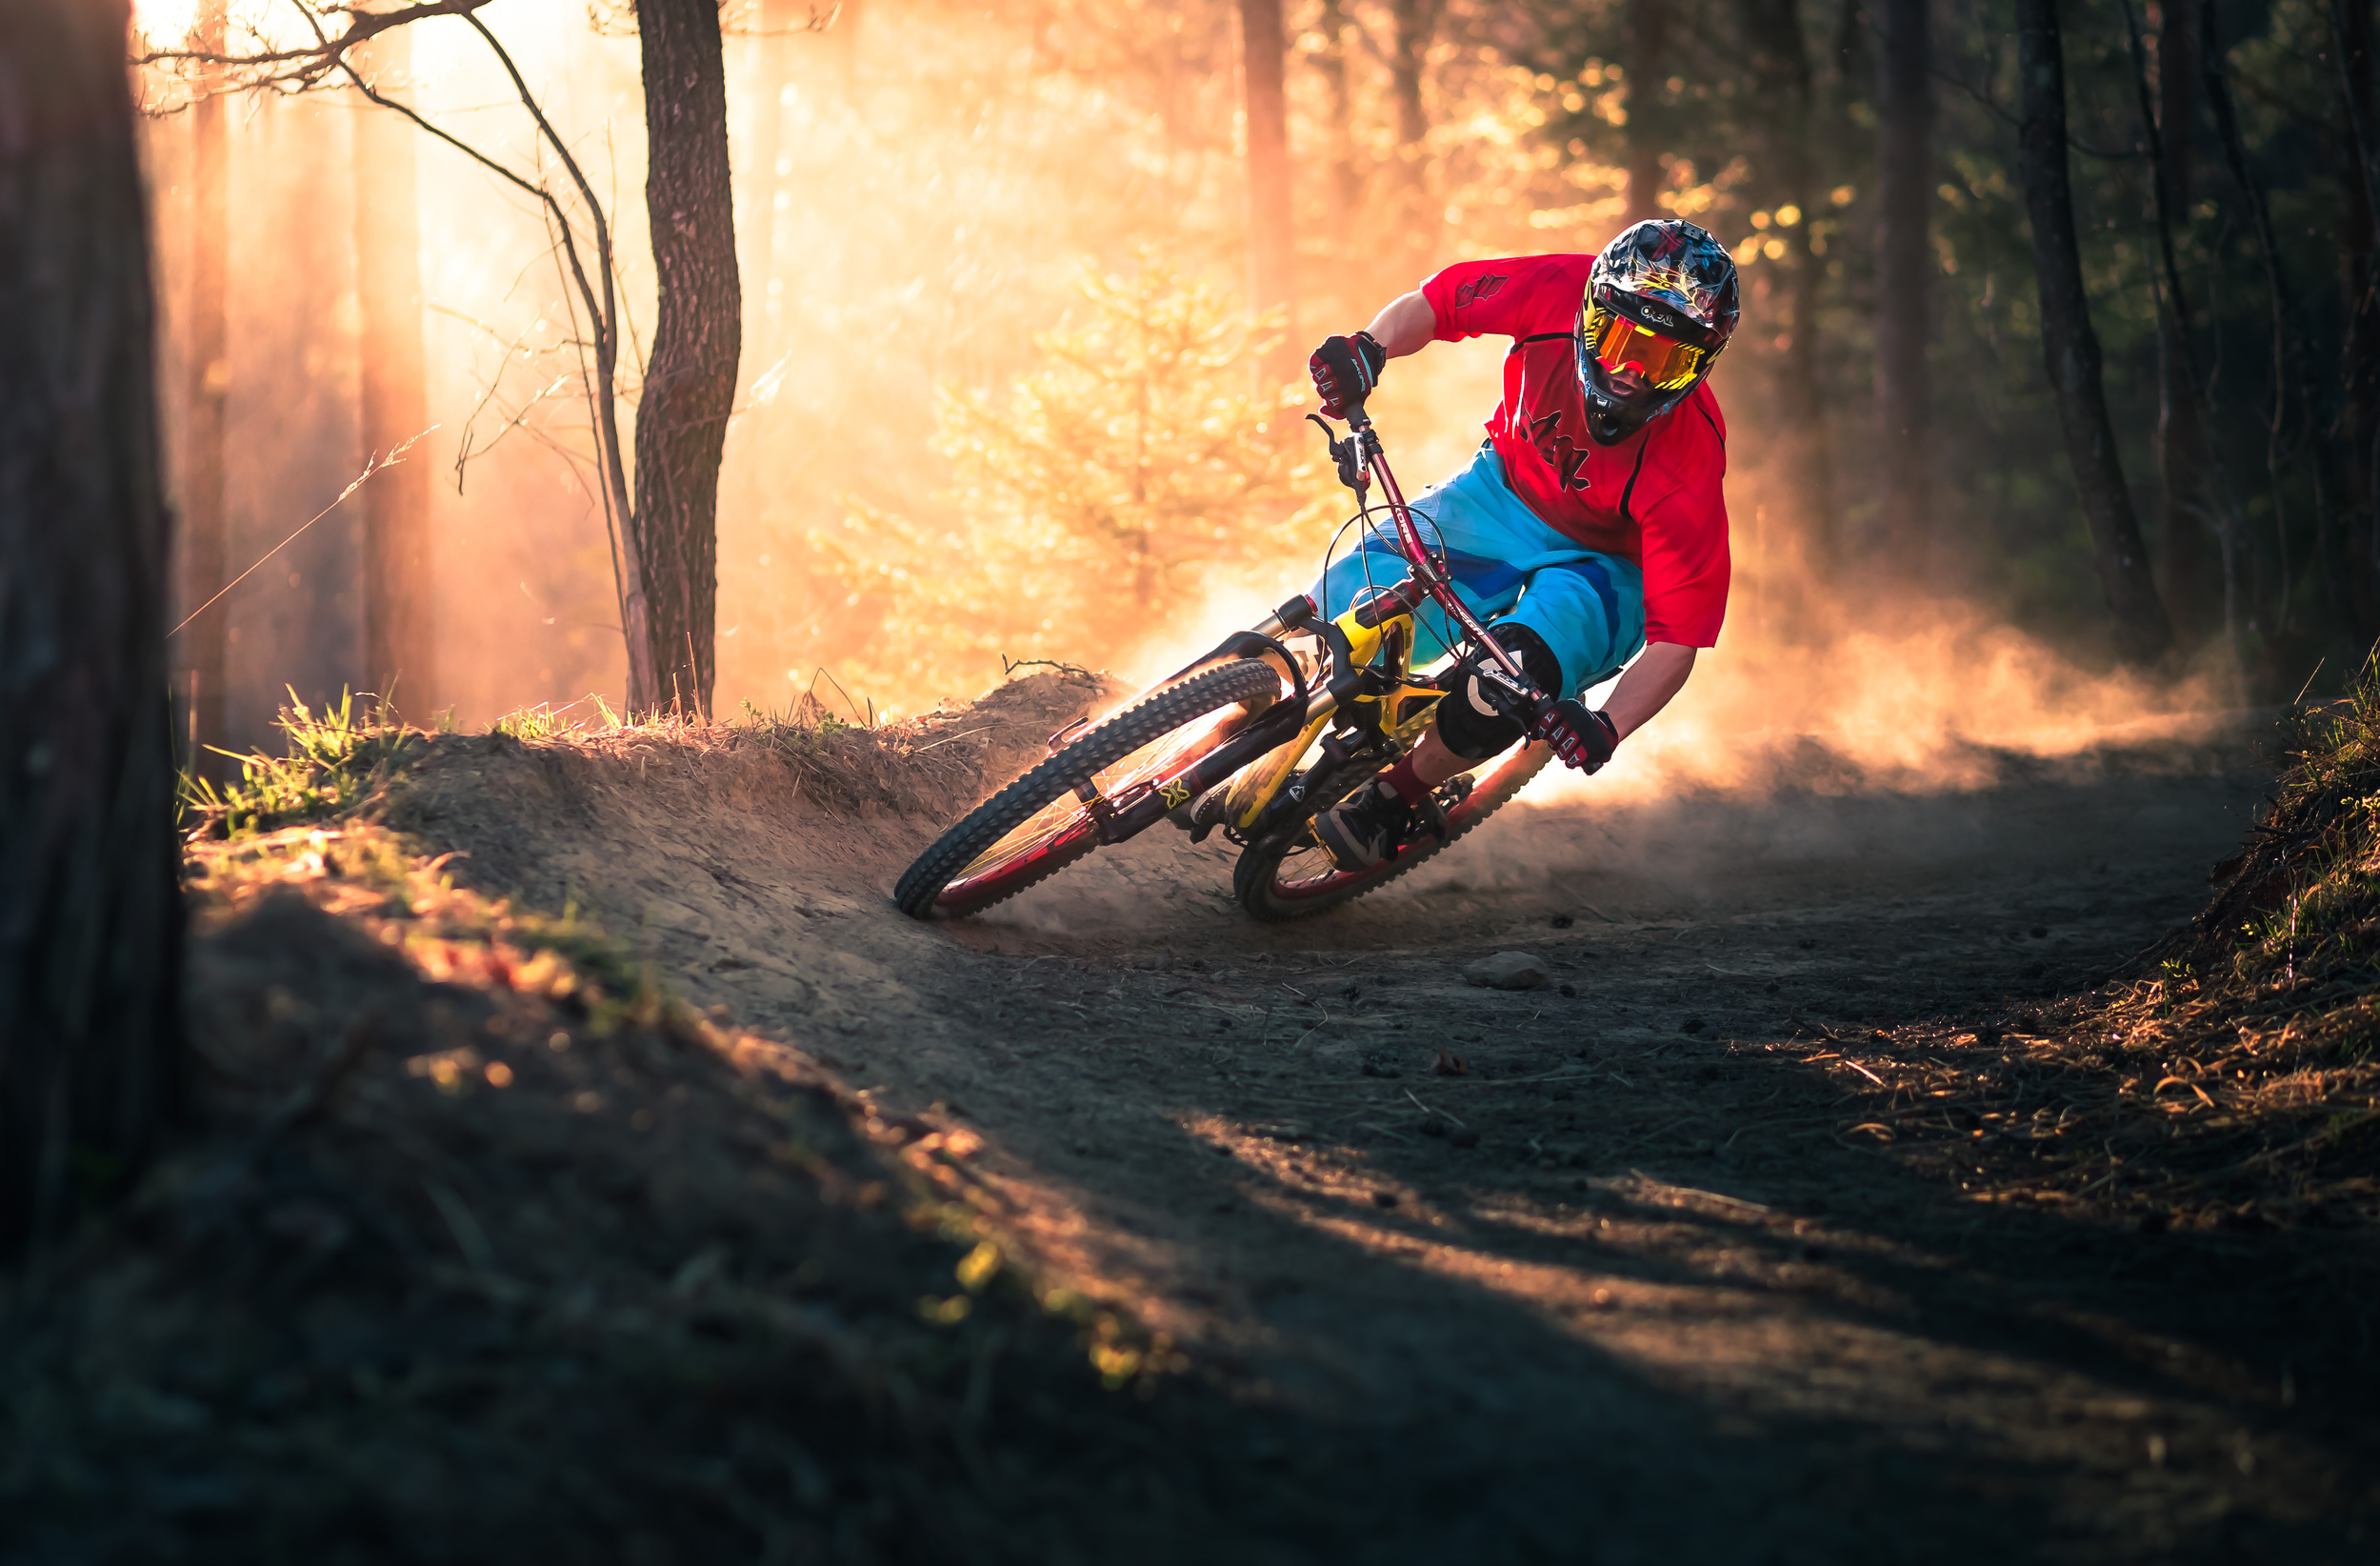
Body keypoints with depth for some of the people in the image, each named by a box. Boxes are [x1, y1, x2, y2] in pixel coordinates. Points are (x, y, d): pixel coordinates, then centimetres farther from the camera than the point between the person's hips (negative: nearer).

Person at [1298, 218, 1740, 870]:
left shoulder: (1687, 468, -34)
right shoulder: (1559, 291, -27)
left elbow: (1677, 638, -30)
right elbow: (1431, 304, -9)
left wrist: (1605, 729, -44)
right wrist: (1368, 349, -28)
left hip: (1600, 565, -4)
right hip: (1505, 492, 4)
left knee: (1498, 691, -31)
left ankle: (1399, 798, 2)